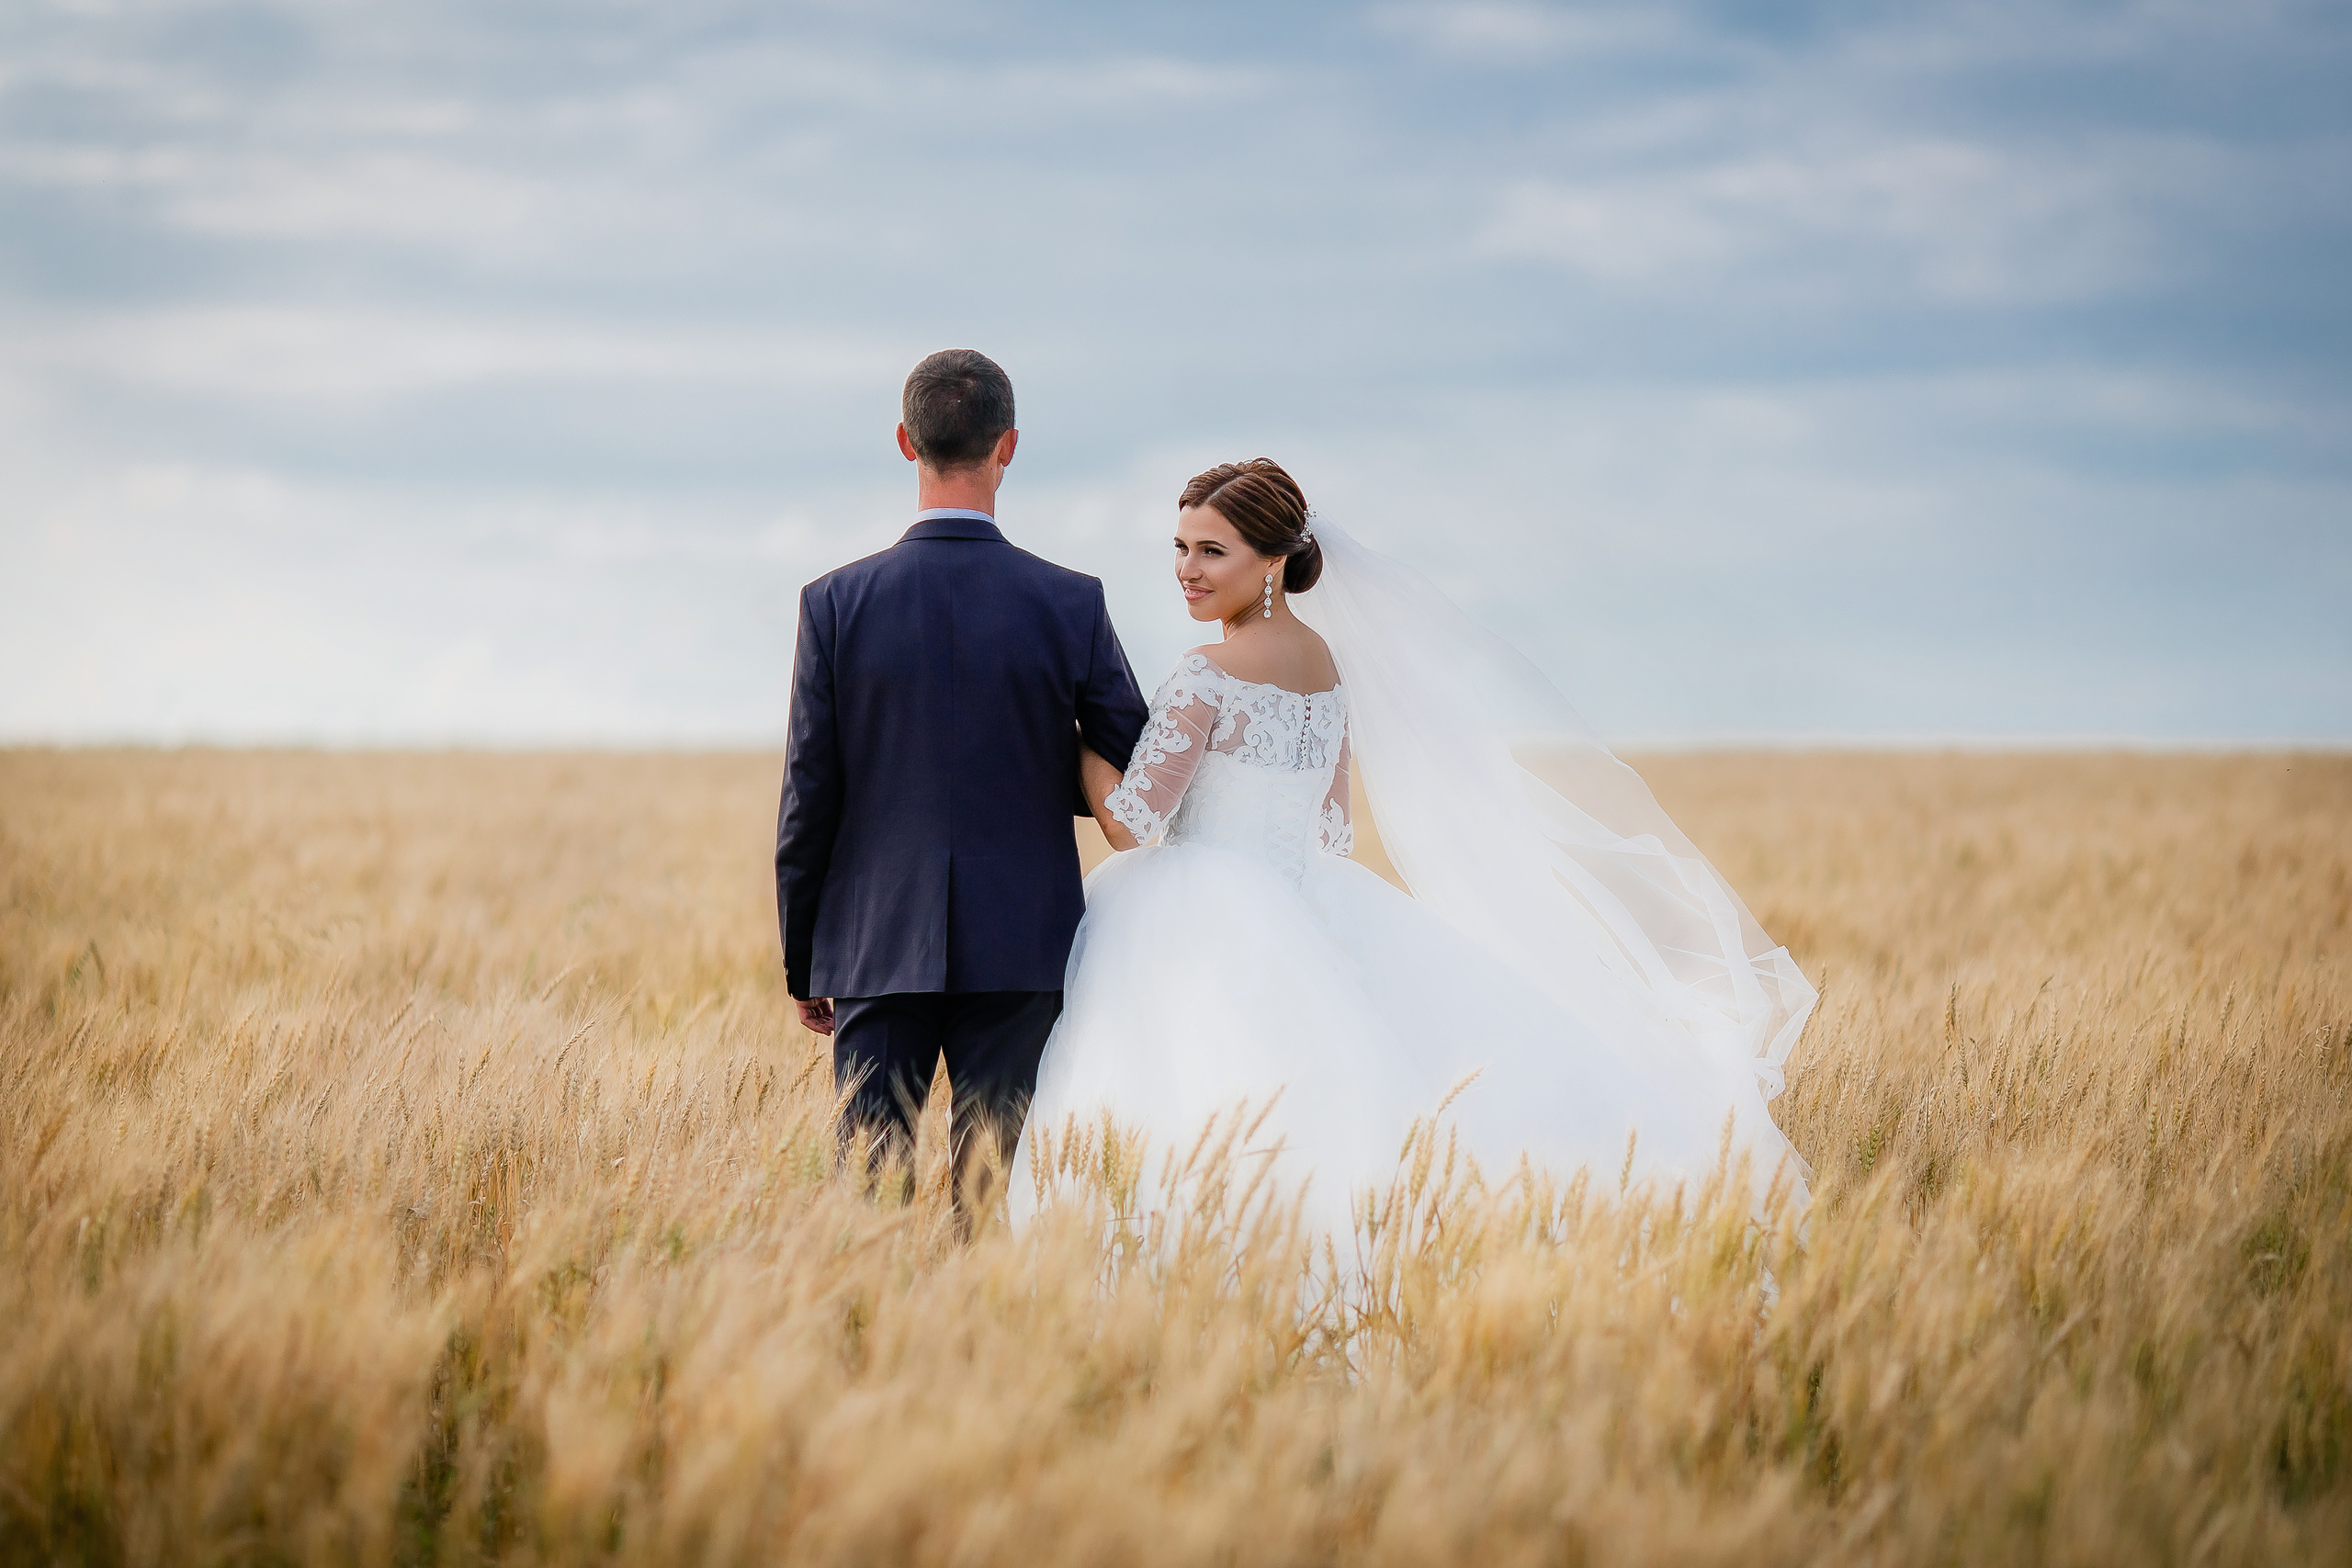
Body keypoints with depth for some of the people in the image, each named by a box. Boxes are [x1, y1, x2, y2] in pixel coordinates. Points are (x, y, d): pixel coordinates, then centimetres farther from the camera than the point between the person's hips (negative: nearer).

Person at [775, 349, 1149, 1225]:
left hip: (878, 953, 0)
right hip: (1019, 954, 0)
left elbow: (808, 799, -1)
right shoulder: (1071, 605, -5)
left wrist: (801, 962, 8)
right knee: (996, 1197, 4)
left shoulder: (836, 604, -5)